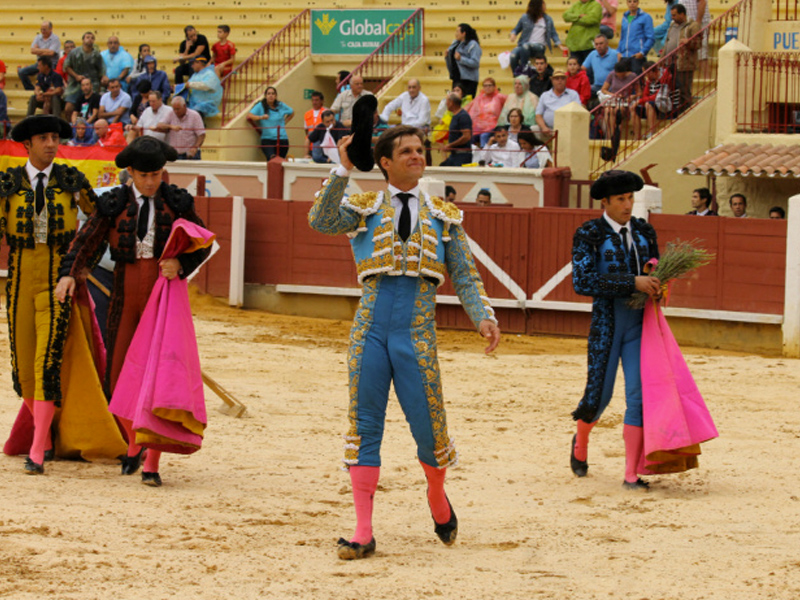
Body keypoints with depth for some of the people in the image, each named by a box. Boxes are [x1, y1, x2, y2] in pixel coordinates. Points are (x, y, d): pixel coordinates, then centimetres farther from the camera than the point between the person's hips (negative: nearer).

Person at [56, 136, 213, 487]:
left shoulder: (177, 203, 4)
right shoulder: (114, 205, 4)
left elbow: (202, 244, 9)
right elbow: (86, 242, -3)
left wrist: (181, 264, -11)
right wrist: (68, 274, -20)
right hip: (126, 296, 1)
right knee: (119, 377, 2)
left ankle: (152, 464, -7)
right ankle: (134, 445, 29)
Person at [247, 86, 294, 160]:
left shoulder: (281, 106, 10)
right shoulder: (260, 106, 1)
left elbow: (291, 113, 28)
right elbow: (249, 116, -11)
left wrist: (284, 123, 15)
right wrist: (260, 117, -27)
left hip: (282, 139, 4)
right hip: (267, 139, -3)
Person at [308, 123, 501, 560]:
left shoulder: (443, 217, 12)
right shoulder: (364, 208, 7)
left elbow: (465, 276, 10)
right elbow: (321, 221, -11)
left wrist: (484, 316, -6)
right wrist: (343, 171, -18)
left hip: (417, 332, 0)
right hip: (371, 327, 0)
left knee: (428, 427, 0)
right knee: (365, 426, 0)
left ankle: (437, 497, 32)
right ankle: (363, 533, 3)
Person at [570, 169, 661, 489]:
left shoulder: (644, 231, 9)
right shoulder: (589, 234, -6)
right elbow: (582, 282, -18)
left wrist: (656, 289, -2)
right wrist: (632, 283, -24)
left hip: (639, 323, 3)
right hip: (606, 322, -3)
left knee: (640, 395, -8)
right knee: (599, 395, 4)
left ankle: (631, 474, -5)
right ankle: (580, 441, 39)